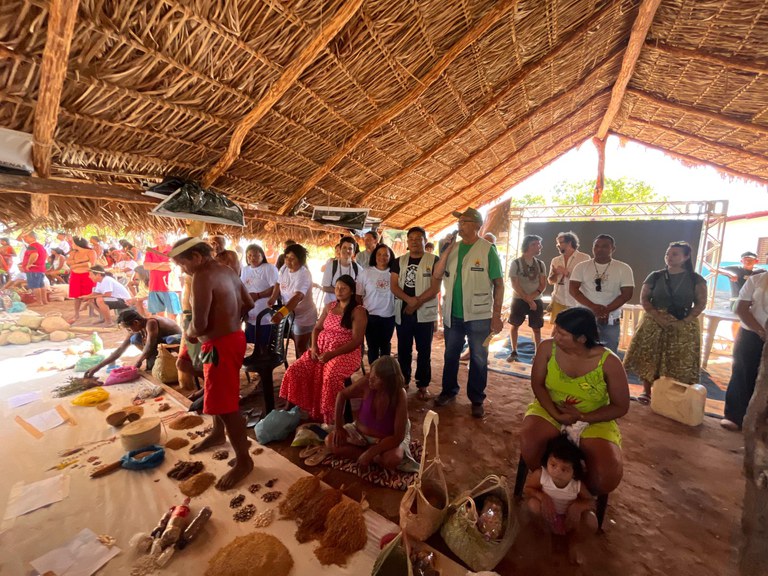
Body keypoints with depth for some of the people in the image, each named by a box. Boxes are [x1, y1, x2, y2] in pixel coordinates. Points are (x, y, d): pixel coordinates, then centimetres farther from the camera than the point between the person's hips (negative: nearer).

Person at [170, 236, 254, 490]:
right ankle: (218, 433, 50)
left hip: (220, 345, -10)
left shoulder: (203, 277, -21)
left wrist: (189, 334, -2)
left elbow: (199, 325, -24)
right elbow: (248, 304, 15)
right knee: (219, 394, 28)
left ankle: (243, 460, 15)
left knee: (226, 404, 1)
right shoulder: (227, 270, 7)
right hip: (232, 337, 10)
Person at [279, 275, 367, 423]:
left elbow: (356, 341, -13)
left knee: (330, 377, -34)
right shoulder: (329, 306, 14)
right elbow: (317, 328, 16)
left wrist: (332, 354, -20)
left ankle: (328, 418, -18)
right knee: (294, 370, -15)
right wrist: (314, 347, -4)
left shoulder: (358, 311, -5)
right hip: (321, 350, 6)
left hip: (345, 353, -6)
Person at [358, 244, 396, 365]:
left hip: (389, 316, 1)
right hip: (371, 316, -1)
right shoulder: (365, 273, -4)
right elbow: (358, 295, 0)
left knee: (385, 345, 18)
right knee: (373, 346, 11)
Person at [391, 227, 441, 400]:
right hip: (402, 313, 3)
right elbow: (393, 286, -1)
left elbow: (435, 288, -10)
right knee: (403, 349, 12)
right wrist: (409, 300, -18)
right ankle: (403, 381, 27)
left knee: (424, 351, 6)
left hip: (425, 313, -3)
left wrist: (416, 303, -15)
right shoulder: (399, 261, 7)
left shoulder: (434, 260, -3)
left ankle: (423, 385, 19)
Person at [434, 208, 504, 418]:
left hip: (478, 316, -4)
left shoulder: (488, 249, -7)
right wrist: (445, 251, -10)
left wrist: (497, 314, -12)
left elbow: (499, 284, -7)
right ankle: (449, 391, 33)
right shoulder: (452, 247, 6)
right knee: (450, 356, 16)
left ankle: (477, 399, 25)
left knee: (478, 359, 9)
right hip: (453, 314, 4)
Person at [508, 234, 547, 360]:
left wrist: (532, 297, -16)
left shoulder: (540, 264, 5)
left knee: (536, 328, 5)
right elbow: (514, 285, -11)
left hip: (536, 301, 2)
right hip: (519, 300, -2)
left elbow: (543, 284, 0)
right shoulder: (516, 263, -6)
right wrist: (528, 300, -14)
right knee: (515, 325, 6)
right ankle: (514, 352, 20)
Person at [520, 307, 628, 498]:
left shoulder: (609, 362, -19)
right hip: (550, 410, 1)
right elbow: (537, 384, -7)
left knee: (609, 476, -24)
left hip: (594, 420, 0)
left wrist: (582, 417, -18)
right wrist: (556, 414, -21)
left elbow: (621, 407, -8)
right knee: (528, 438, -31)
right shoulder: (547, 348, -16)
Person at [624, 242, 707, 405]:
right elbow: (644, 299, 1)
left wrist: (684, 322, -16)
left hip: (683, 326, 0)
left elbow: (701, 303, -2)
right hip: (654, 322, 1)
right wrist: (657, 316, -16)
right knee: (649, 358, 1)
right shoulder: (655, 276, 4)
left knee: (678, 362, 0)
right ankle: (646, 391, 11)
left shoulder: (695, 279, 3)